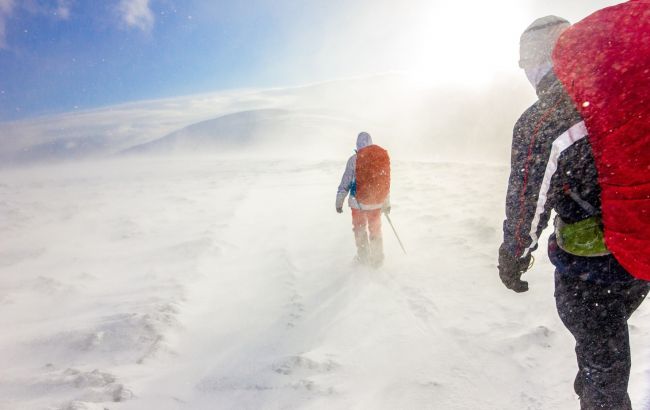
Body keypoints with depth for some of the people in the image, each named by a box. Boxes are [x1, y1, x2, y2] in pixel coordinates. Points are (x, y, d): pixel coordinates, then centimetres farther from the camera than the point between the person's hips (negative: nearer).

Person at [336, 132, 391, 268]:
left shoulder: (355, 159, -13)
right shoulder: (383, 156, 0)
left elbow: (345, 183, -10)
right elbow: (387, 181, 7)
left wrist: (339, 202, 1)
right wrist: (387, 203, 17)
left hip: (359, 202, -3)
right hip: (377, 203, 3)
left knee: (360, 230, 16)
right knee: (375, 230, 19)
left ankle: (363, 258, 21)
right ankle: (377, 259, 27)